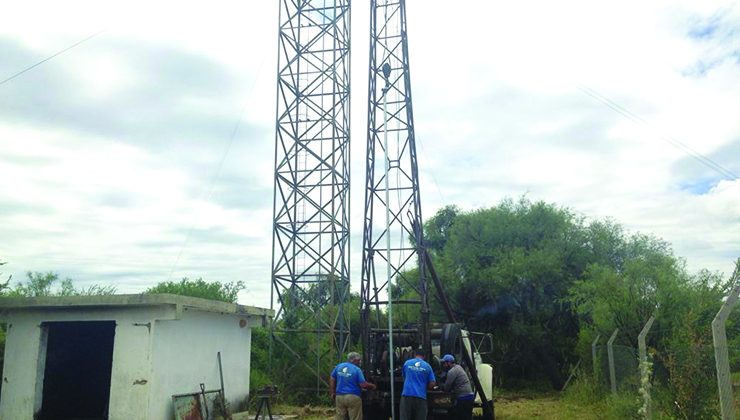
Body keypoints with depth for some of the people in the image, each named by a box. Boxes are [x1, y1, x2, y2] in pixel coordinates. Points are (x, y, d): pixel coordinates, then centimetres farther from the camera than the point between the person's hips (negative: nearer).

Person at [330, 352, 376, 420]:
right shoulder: (357, 369, -6)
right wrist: (372, 386, 6)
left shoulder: (339, 366, 10)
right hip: (353, 397, -5)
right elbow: (363, 385, -11)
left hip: (339, 397, 5)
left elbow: (332, 380, 11)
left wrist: (333, 393, 17)